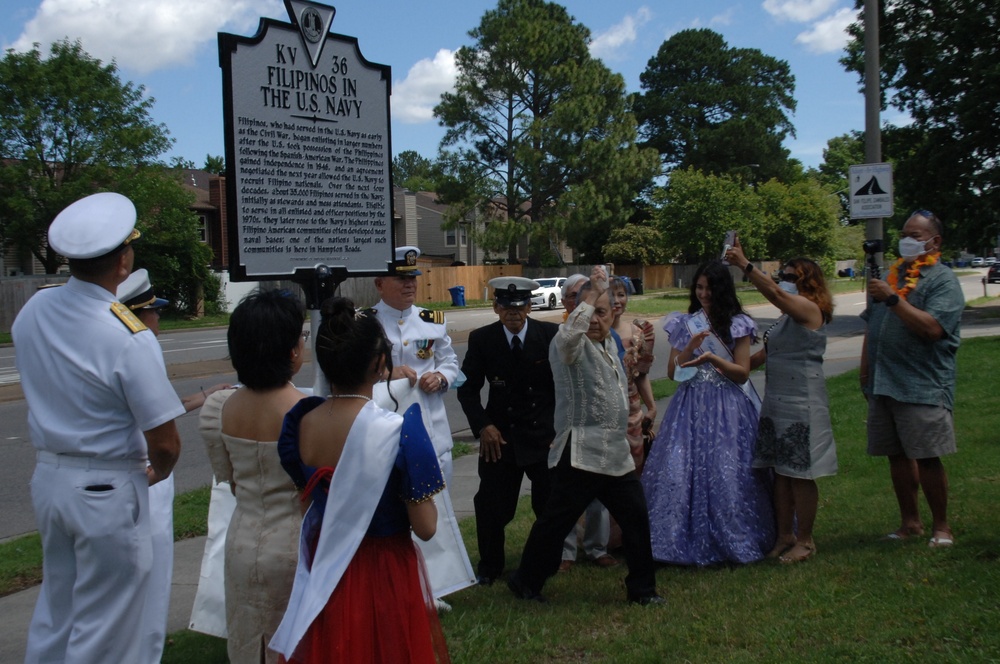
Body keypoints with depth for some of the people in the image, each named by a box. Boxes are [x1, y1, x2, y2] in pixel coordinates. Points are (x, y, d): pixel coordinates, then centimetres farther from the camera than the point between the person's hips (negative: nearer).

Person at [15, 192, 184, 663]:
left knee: (54, 610, 23)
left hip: (48, 477, 7)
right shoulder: (130, 339, -23)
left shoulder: (32, 311, -2)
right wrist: (159, 472, 3)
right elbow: (164, 443, -19)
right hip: (108, 489, -7)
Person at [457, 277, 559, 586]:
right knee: (492, 503, 0)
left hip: (545, 432, 0)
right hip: (500, 433, 0)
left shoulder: (551, 334, -6)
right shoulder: (482, 339, -4)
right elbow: (467, 388, 3)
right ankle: (489, 567, 22)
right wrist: (482, 425, -8)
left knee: (550, 502, 5)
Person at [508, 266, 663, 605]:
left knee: (636, 520, 9)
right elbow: (568, 335, -37)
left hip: (617, 455, 8)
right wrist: (591, 293, -28)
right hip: (581, 453, -8)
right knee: (556, 521, 0)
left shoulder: (609, 343, 16)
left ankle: (641, 587, 23)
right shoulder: (571, 345, -11)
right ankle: (526, 581, 17)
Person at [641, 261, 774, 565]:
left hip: (726, 409, -2)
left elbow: (742, 373, -2)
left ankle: (731, 540, 8)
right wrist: (691, 347, -8)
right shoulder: (683, 324, 11)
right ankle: (688, 540, 7)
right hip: (690, 408, 3)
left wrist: (712, 357, -15)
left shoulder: (738, 325, 3)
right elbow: (672, 372, 8)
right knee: (681, 472, -3)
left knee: (726, 474, -6)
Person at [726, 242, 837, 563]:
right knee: (780, 471, 10)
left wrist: (744, 264, -30)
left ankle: (805, 540, 9)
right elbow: (766, 353, 24)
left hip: (802, 402, -9)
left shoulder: (809, 309, -9)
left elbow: (775, 294, -25)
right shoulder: (786, 318, 18)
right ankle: (785, 536, 18)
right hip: (775, 401, 9)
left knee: (800, 473, -2)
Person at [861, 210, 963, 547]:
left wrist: (892, 299, -22)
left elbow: (933, 328, -22)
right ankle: (910, 522, 23)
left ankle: (941, 526, 11)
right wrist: (865, 369, 18)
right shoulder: (893, 275, 18)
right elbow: (871, 326, 25)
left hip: (922, 386, -7)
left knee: (927, 458, -4)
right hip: (884, 384, 7)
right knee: (897, 456, 11)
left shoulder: (942, 280, -5)